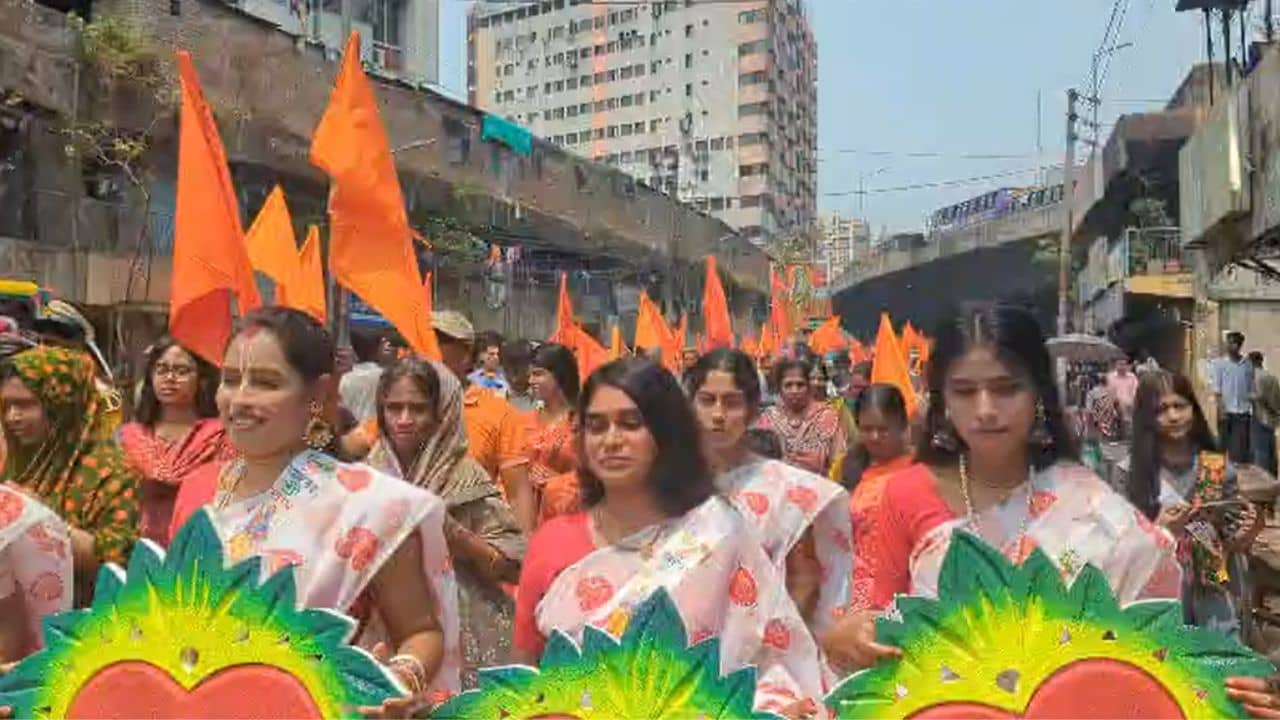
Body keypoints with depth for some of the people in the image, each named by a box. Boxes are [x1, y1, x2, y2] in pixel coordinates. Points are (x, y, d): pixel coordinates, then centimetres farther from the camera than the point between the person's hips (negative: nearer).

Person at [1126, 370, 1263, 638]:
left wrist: (1246, 534, -13)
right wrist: (1160, 530, -20)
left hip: (1213, 596, 2)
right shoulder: (1133, 472, -7)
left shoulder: (1219, 467, 1)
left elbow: (1233, 542, 7)